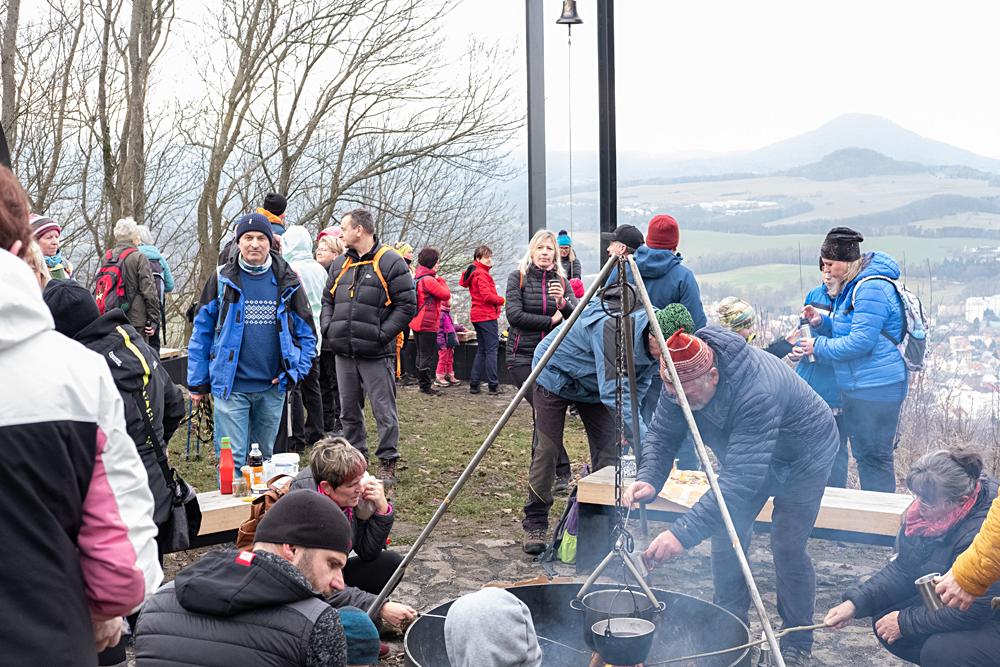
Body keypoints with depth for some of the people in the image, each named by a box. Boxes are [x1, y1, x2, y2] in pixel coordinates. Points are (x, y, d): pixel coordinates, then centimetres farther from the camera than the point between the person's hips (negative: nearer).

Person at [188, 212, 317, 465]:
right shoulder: (222, 279, -1)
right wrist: (197, 383, 1)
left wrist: (295, 371, -5)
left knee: (265, 457, 15)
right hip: (230, 387, -2)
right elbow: (201, 332, 3)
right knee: (232, 460, -3)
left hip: (272, 388, 2)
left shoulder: (287, 281, 3)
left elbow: (306, 332, 8)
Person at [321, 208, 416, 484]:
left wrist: (382, 334, -15)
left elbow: (407, 305, -9)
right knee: (349, 410, 14)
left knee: (384, 411, -2)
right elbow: (328, 299, 22)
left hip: (376, 353, -7)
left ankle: (387, 464, 7)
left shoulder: (390, 262, -7)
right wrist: (329, 327, 4)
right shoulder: (340, 264, 14)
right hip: (344, 353, 7)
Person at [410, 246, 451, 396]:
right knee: (428, 356, -3)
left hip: (417, 323, 10)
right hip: (428, 323, -10)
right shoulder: (429, 280, -18)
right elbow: (446, 294, -15)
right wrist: (440, 279, -3)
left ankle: (422, 384, 23)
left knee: (421, 355, 16)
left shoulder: (418, 278, 13)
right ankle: (426, 386, 0)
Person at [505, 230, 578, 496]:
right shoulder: (518, 277, 0)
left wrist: (563, 303, -22)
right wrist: (551, 320, -8)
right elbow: (514, 315, -11)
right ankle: (561, 470, -8)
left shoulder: (561, 280, 9)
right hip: (522, 356, -3)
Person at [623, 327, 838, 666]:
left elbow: (741, 480, -48)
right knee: (726, 537, 0)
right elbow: (662, 435, -14)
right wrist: (648, 479, -36)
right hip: (746, 454, 7)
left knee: (787, 548, -10)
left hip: (802, 457, -6)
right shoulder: (680, 380, -22)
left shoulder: (757, 393, -44)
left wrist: (683, 533, -53)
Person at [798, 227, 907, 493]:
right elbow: (844, 330, 22)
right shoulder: (851, 286, 14)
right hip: (857, 386, 11)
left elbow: (861, 341, -23)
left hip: (876, 388, -11)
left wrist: (819, 347, -14)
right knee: (862, 453, 17)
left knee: (874, 456, -2)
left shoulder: (871, 289, -19)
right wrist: (820, 322, 3)